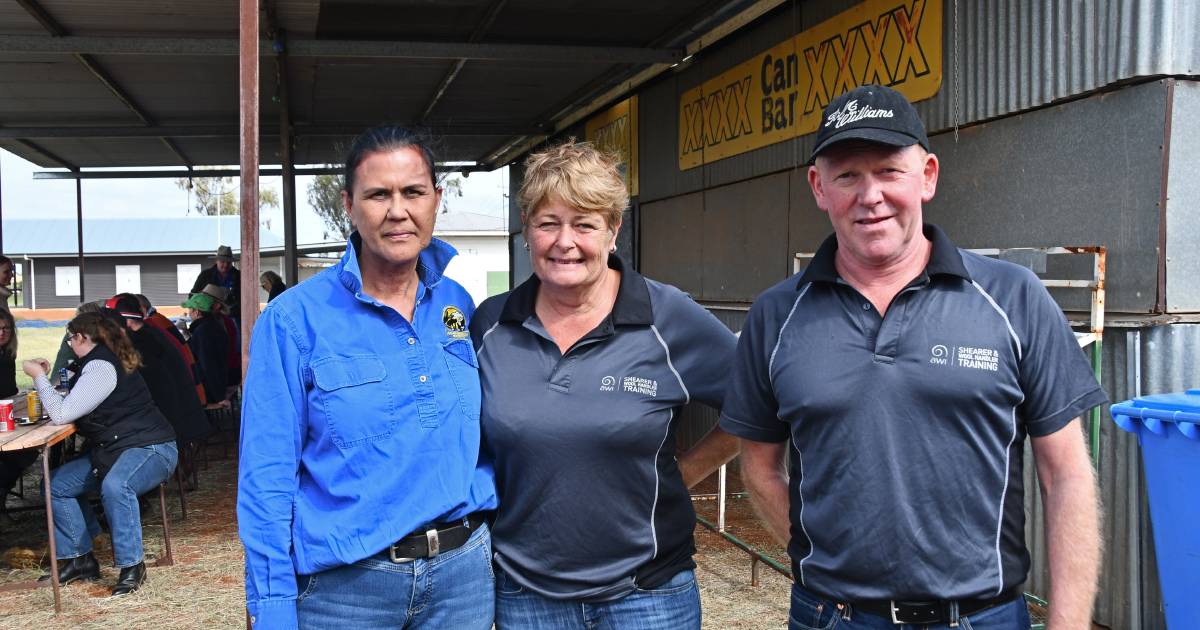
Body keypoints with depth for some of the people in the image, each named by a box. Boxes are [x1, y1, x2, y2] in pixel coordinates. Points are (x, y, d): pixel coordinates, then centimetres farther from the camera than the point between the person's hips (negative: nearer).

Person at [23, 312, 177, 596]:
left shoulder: (101, 367, -18)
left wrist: (38, 376, -9)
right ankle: (79, 558, 11)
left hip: (150, 447, -11)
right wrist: (46, 379, 12)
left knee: (114, 485, -38)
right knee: (57, 484, 5)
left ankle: (132, 564, -25)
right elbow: (69, 408, 18)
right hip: (111, 449, 11)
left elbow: (61, 414, -19)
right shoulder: (99, 362, 13)